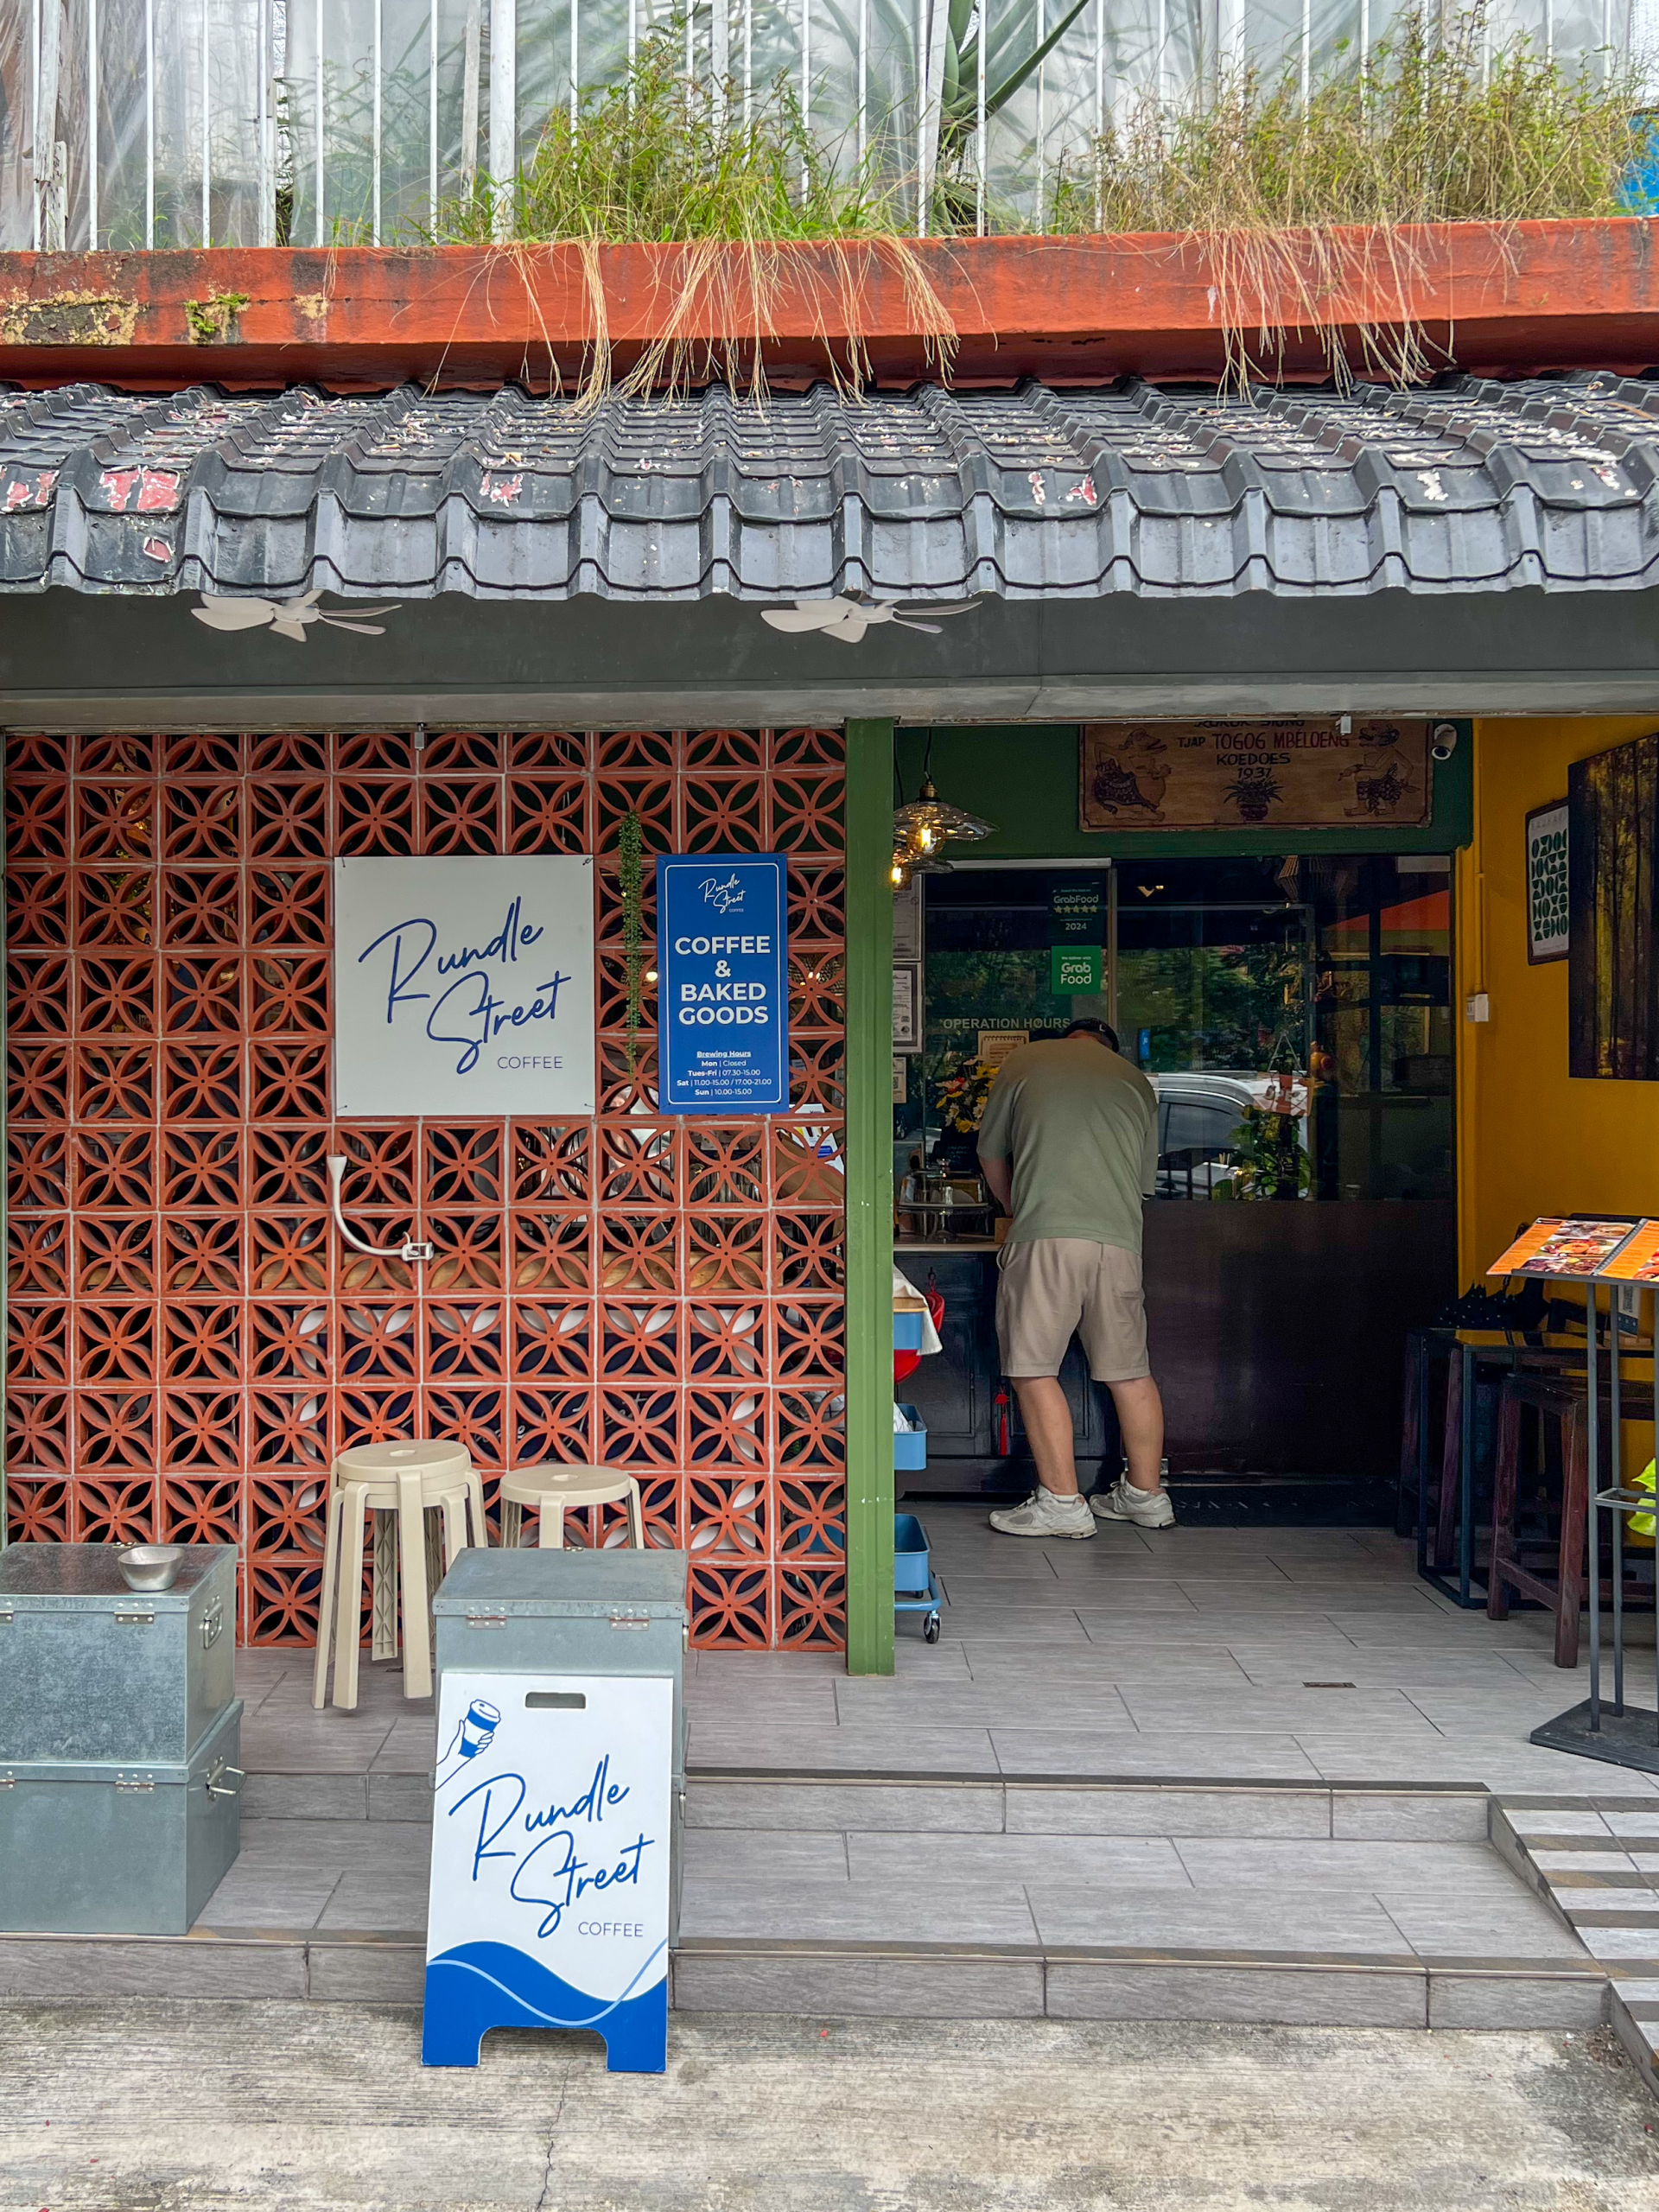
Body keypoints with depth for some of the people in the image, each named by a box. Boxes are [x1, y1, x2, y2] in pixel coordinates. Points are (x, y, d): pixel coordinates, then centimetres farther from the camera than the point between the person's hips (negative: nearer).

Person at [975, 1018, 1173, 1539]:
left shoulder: (1025, 1061, 15)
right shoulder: (1137, 1081, 23)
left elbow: (991, 1154, 21)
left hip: (1046, 1236, -4)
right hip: (1120, 1238, 4)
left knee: (1033, 1369, 2)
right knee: (1129, 1372, 13)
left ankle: (1063, 1503, 2)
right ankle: (1146, 1494, 22)